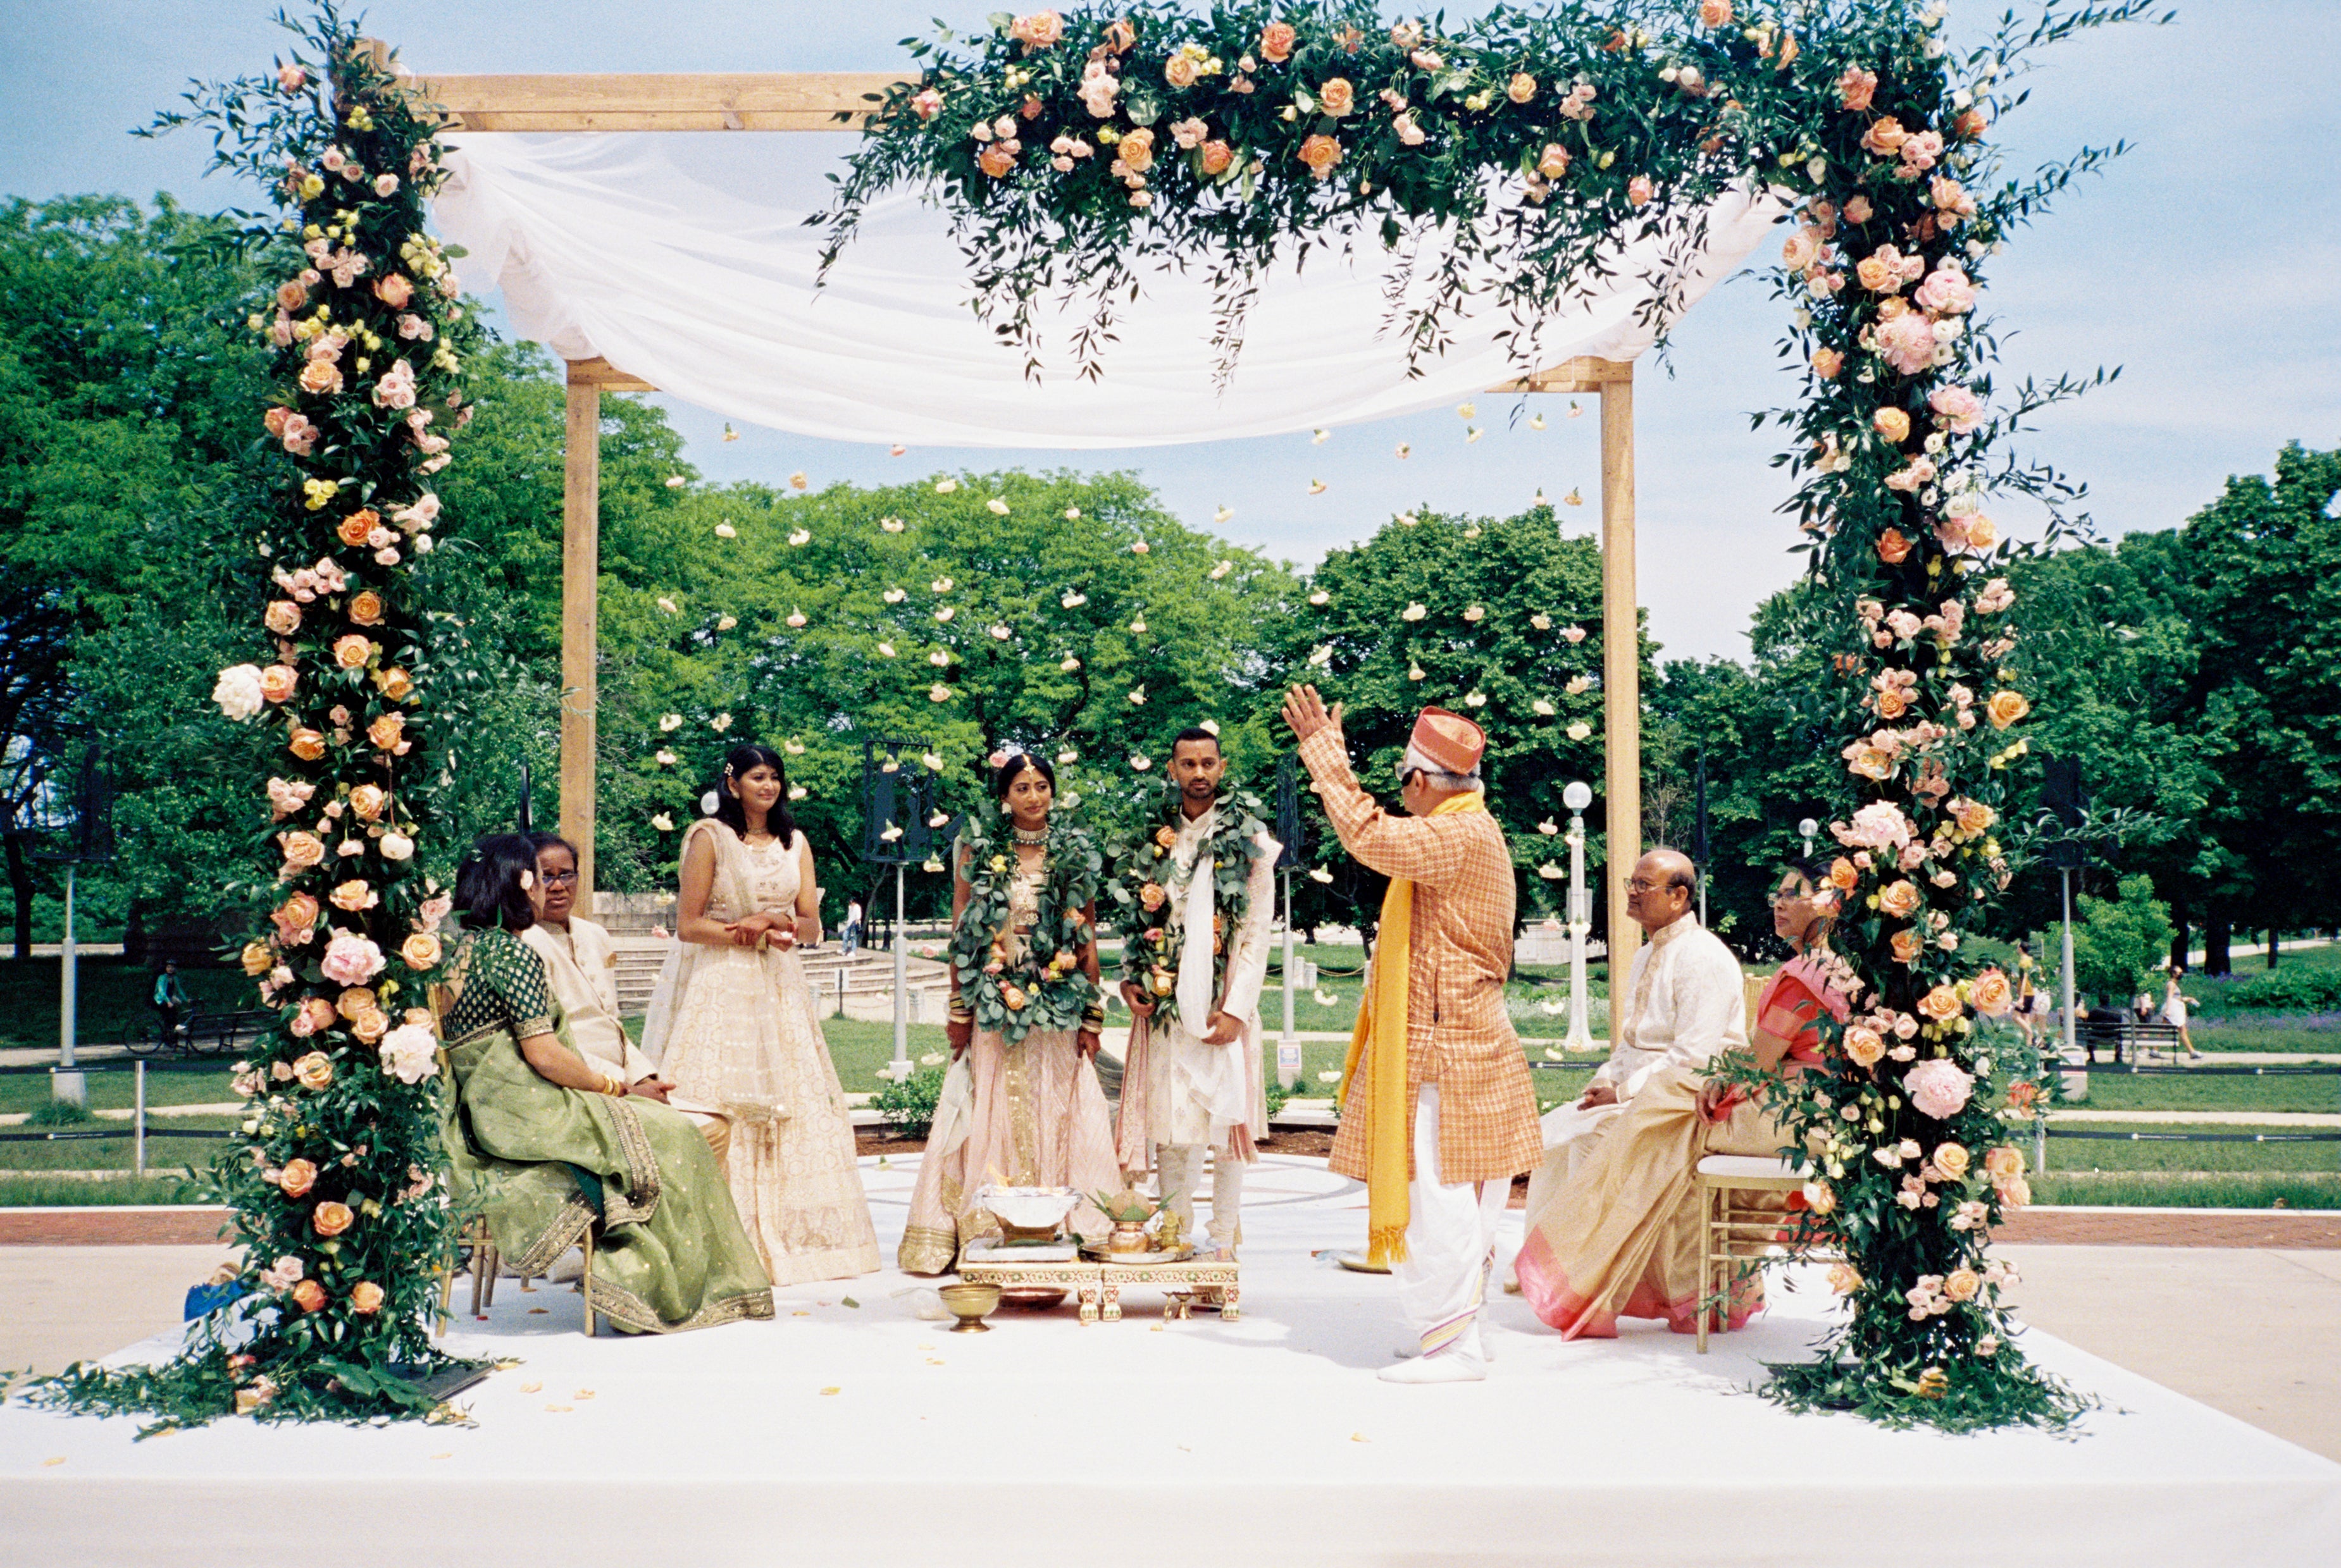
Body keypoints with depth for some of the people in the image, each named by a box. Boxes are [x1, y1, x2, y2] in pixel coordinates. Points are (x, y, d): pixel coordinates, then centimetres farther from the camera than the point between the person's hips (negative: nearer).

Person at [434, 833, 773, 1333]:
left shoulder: (461, 949, 18)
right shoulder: (511, 951, -12)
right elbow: (544, 1054, -18)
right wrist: (610, 1086, -2)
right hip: (521, 1109, -10)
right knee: (668, 1137, -5)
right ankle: (666, 1290, 0)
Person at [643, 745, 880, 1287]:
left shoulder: (796, 843, 13)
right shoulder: (709, 837, -2)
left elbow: (812, 927, 7)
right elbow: (688, 926, -7)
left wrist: (776, 926, -12)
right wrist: (757, 934, -9)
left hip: (780, 991, 5)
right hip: (719, 986, -5)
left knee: (792, 1106, 1)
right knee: (719, 1113, -9)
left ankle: (790, 1235, 7)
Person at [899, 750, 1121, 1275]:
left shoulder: (1074, 853, 5)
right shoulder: (980, 849, 2)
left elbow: (1087, 938, 6)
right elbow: (961, 931, 3)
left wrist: (1092, 1017, 2)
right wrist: (959, 1010, -1)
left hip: (1057, 1009, 1)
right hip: (994, 1005, -1)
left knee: (1056, 1116, 2)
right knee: (992, 1118, 1)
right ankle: (984, 1232, 8)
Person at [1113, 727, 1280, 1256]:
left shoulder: (1249, 842, 0)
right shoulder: (1154, 840, 9)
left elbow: (1258, 933, -3)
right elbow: (1138, 915, 16)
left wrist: (1237, 1009, -10)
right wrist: (1130, 976, 0)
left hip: (1222, 1004, -2)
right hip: (1164, 1000, 3)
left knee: (1224, 1118, -1)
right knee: (1168, 1122, 2)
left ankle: (1224, 1240, 9)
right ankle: (1176, 1238, 12)